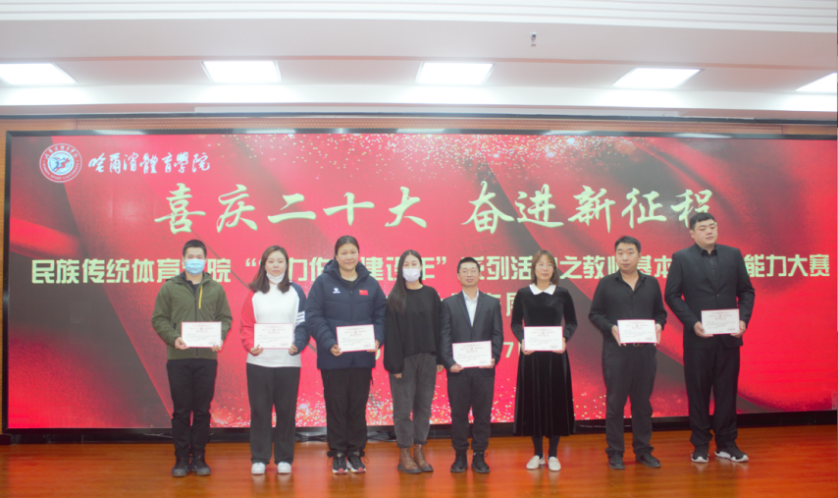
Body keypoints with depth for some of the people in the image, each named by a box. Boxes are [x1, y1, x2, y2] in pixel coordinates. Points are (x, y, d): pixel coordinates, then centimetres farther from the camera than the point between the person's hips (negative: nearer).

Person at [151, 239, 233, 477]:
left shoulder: (216, 289, 9)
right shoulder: (169, 288, 5)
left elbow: (225, 318, 11)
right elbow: (159, 319, 3)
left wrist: (219, 337, -8)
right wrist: (173, 338, -13)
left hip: (207, 358, 1)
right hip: (178, 359, -1)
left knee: (202, 411, 6)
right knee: (181, 411, 4)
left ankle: (199, 458, 17)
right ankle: (181, 459, 15)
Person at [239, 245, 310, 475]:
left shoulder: (296, 292, 6)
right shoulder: (255, 293, 7)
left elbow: (303, 324, 3)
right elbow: (246, 325, 4)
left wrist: (298, 345, -14)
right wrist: (250, 346, -14)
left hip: (289, 361, 0)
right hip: (258, 361, 0)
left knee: (286, 410, 5)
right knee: (259, 410, 4)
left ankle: (284, 458, 16)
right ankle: (259, 458, 15)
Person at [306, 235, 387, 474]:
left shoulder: (370, 283, 6)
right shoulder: (323, 282, -2)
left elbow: (381, 315, 7)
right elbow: (313, 316, -6)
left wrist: (377, 339, -9)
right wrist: (329, 343, -17)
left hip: (363, 357, 2)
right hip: (333, 358, -2)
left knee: (359, 406, 10)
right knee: (336, 406, 6)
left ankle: (356, 452, 23)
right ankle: (338, 454, 20)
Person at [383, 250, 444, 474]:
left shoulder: (431, 294, 6)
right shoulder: (395, 298, -3)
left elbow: (437, 327, 6)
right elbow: (391, 332, -6)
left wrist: (439, 358, 2)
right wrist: (394, 363, -12)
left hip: (427, 358, 3)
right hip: (404, 359, -3)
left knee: (424, 405, 8)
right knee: (403, 407, 3)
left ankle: (419, 450, 18)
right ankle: (404, 454, 12)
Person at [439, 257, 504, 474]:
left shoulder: (492, 303, 9)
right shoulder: (449, 303, 7)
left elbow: (498, 334, 6)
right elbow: (444, 336, 1)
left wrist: (494, 358, -9)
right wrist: (449, 363, -11)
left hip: (484, 369, 1)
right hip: (458, 369, -1)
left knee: (483, 414, 4)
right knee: (458, 414, 5)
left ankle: (479, 456, 15)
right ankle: (460, 455, 16)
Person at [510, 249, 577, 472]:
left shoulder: (562, 294, 2)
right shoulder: (523, 294, 2)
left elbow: (572, 322, 6)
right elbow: (515, 323, 5)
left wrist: (564, 338, -12)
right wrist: (522, 340, -12)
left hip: (555, 354, 0)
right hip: (530, 354, 0)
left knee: (556, 401, 3)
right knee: (532, 401, 3)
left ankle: (553, 454, 15)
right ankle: (538, 453, 17)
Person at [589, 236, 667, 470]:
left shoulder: (651, 283, 10)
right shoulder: (606, 283, 3)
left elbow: (660, 312, 13)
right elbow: (594, 314, 2)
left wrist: (659, 326, -8)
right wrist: (610, 328, -15)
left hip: (645, 350, 3)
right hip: (616, 350, -2)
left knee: (643, 401, 9)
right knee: (615, 401, 2)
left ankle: (643, 450, 21)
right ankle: (615, 452, 11)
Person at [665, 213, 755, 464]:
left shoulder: (733, 255, 8)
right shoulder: (681, 258, 0)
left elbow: (746, 291, 9)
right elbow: (671, 295, -3)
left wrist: (743, 319, -6)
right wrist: (692, 323, -12)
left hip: (729, 337, 2)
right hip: (698, 338, -2)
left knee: (727, 391, 8)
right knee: (698, 392, 5)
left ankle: (726, 444, 20)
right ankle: (701, 445, 16)